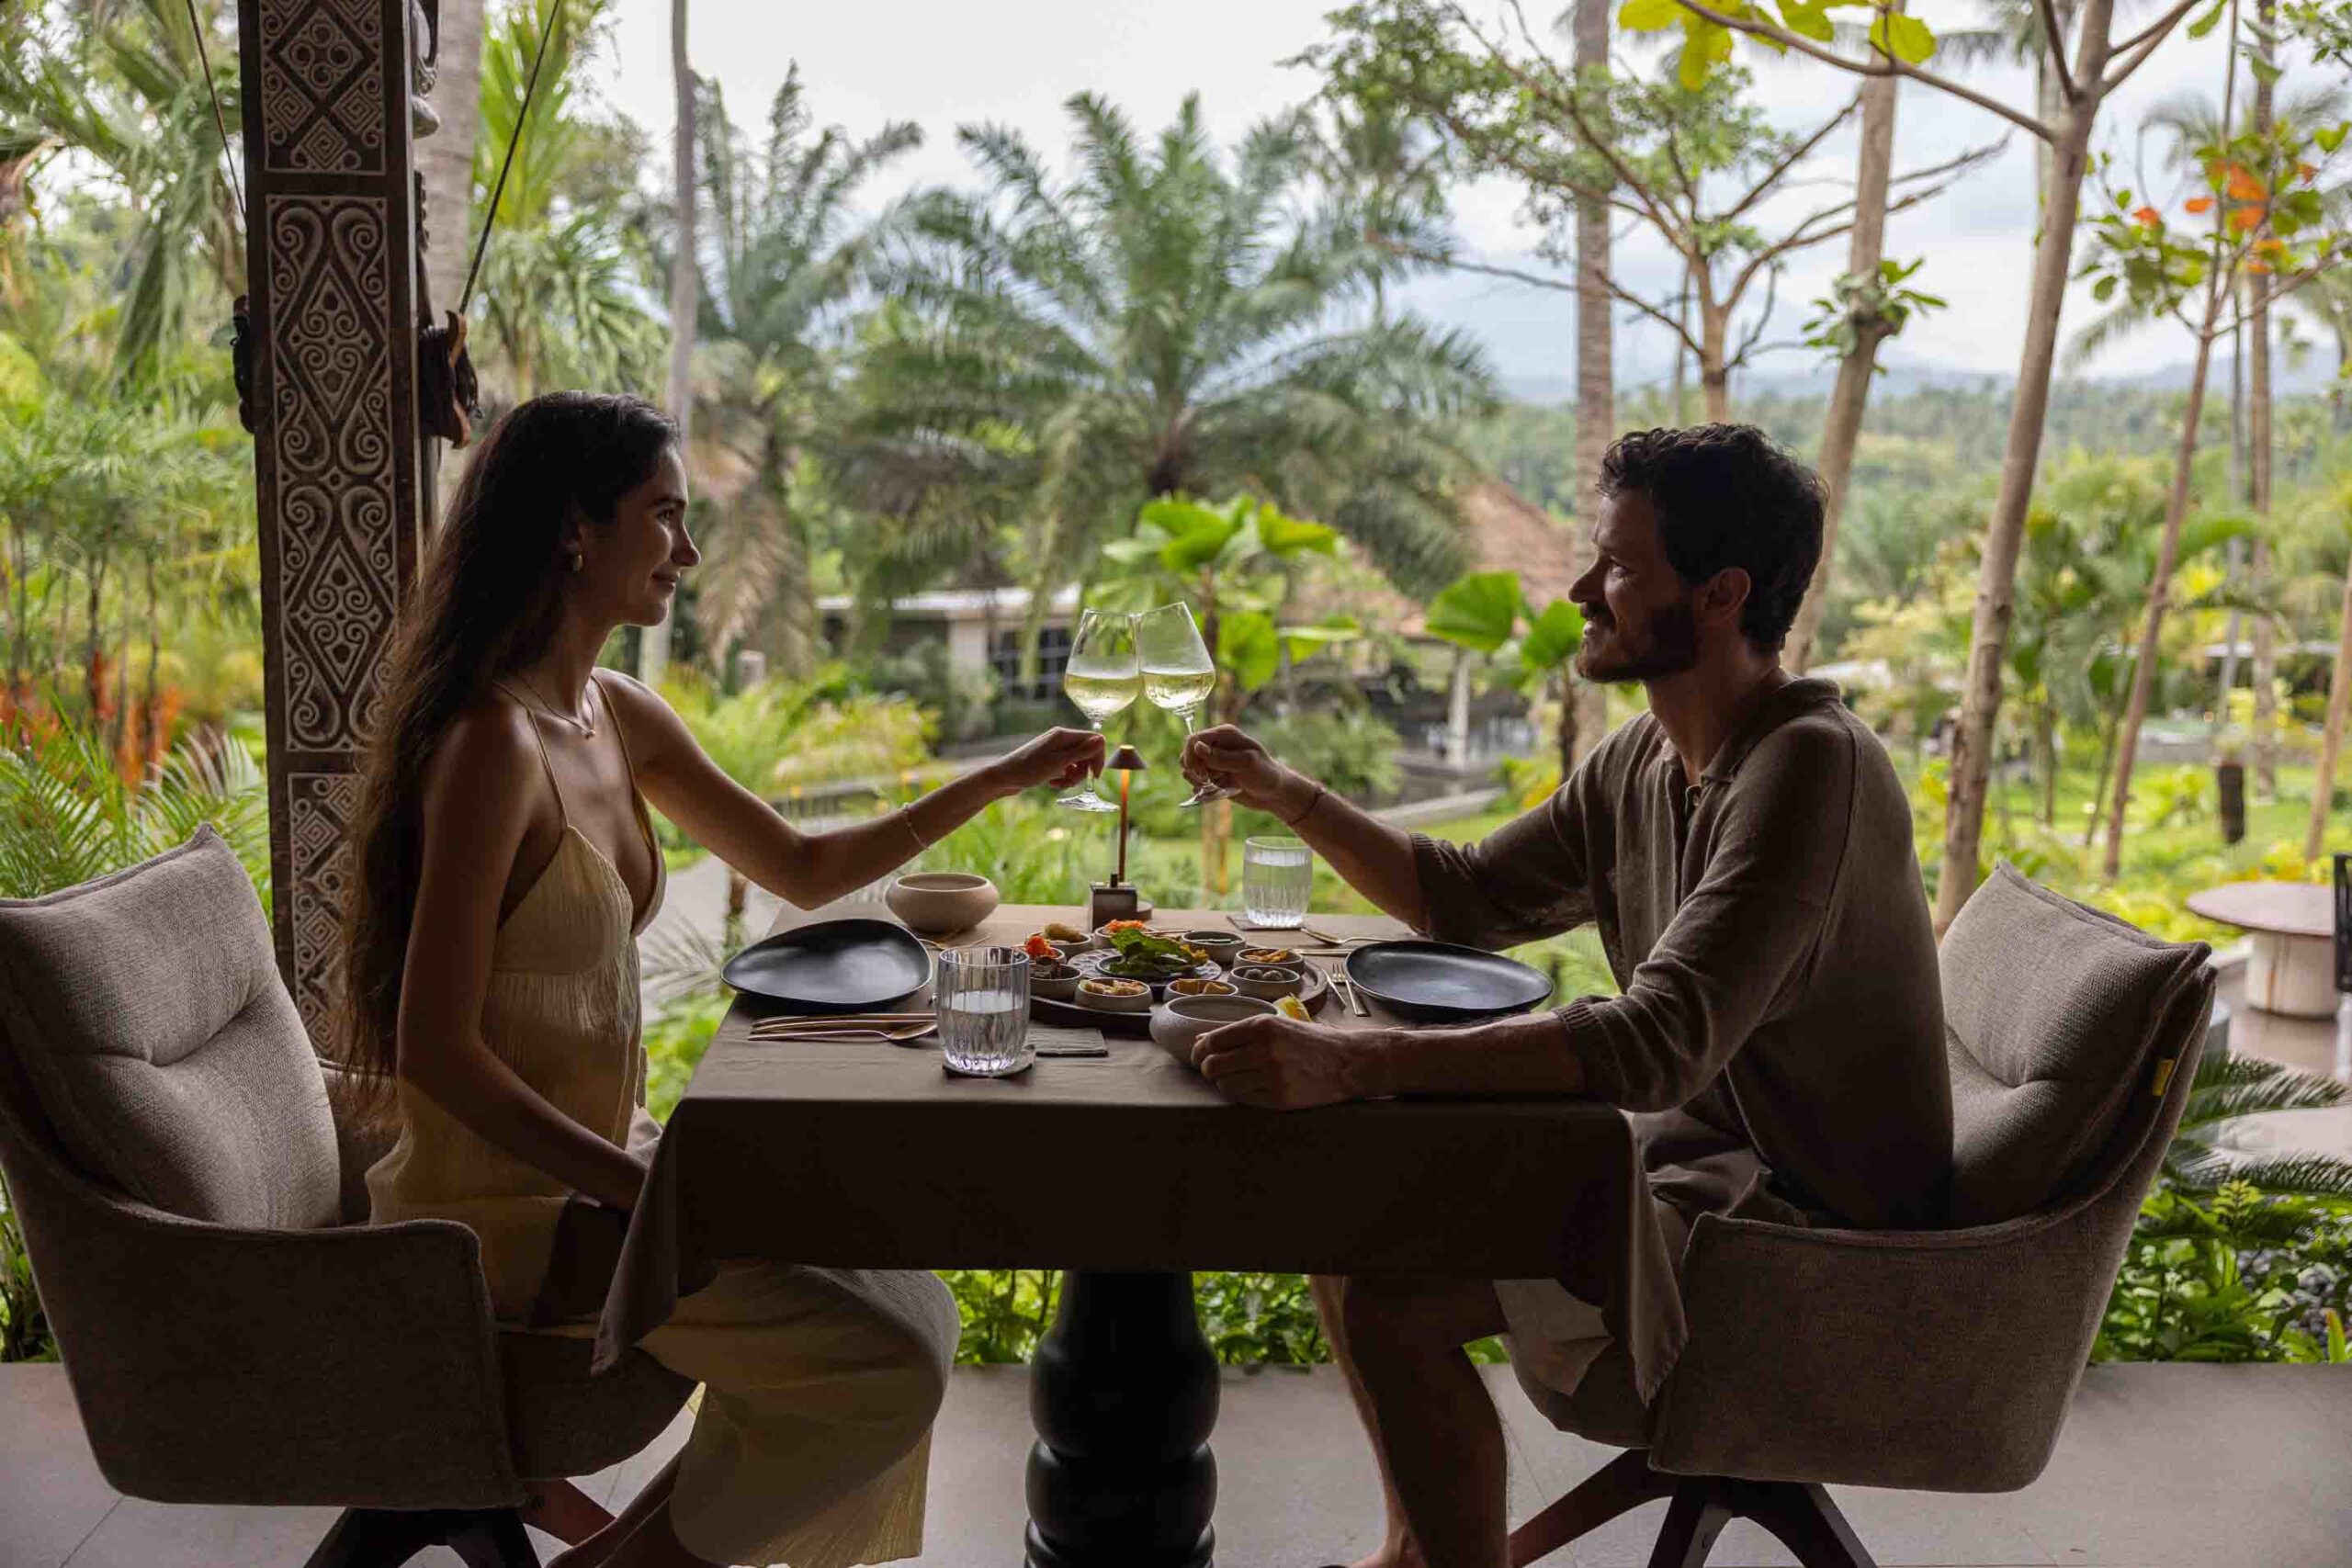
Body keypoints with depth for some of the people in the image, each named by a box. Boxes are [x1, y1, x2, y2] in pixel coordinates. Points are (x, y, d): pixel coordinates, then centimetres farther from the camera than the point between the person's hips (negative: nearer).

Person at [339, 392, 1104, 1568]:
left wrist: (1001, 780, 12)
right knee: (887, 1367, -14)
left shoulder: (618, 716, 6)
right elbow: (436, 1047, -22)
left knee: (901, 1304, 10)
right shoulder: (494, 742, -21)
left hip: (595, 1160, 9)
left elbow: (802, 869, 15)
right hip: (503, 1201, -9)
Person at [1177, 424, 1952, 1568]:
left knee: (1386, 1296, -22)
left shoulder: (1809, 767, -24)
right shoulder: (1644, 760, 4)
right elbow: (1470, 897, 17)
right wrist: (1286, 796, 7)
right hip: (1686, 1154, 9)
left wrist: (1353, 1063, -43)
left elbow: (1659, 1042, -35)